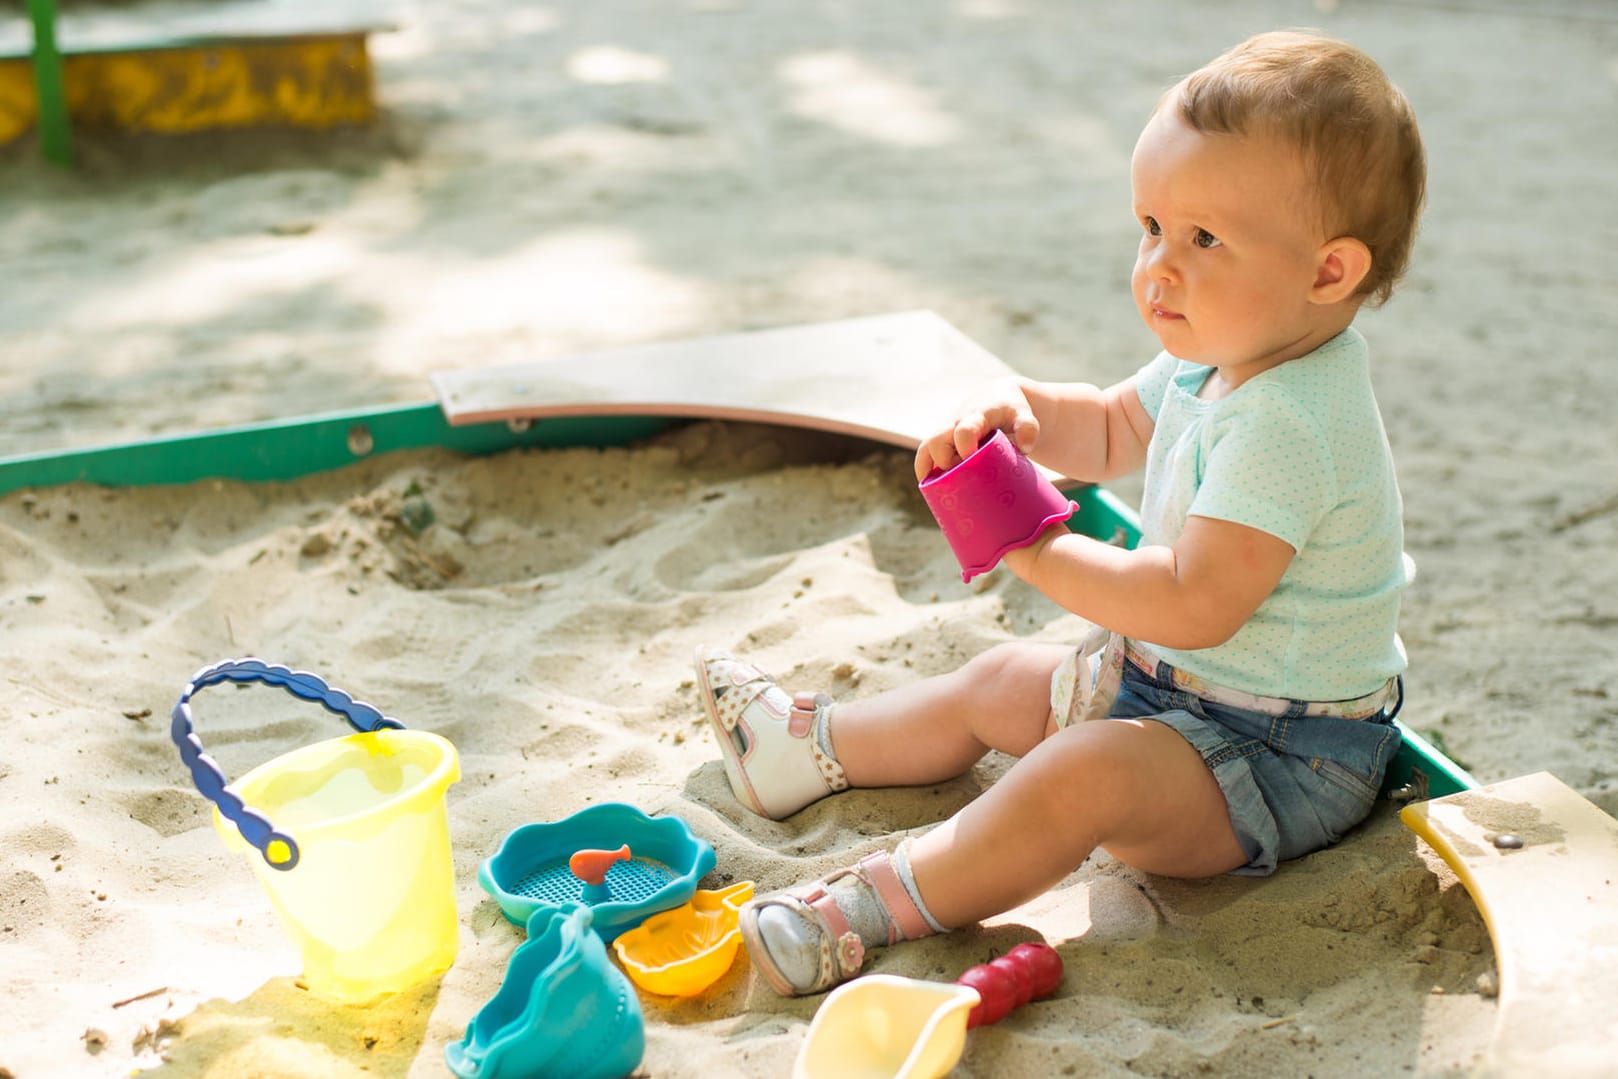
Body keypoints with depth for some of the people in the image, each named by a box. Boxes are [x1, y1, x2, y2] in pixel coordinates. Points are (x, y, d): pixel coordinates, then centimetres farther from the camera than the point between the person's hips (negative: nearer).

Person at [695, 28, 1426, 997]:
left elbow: (1195, 604, -36)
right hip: (1176, 679, 11)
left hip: (1283, 757, -10)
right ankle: (811, 744, 33)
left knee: (1083, 774, -34)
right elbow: (1113, 431, 18)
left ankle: (869, 910, -31)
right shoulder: (1222, 358, 1)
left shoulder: (1288, 422, -31)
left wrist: (1041, 551, -26)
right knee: (1001, 681, 18)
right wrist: (1019, 408, -4)